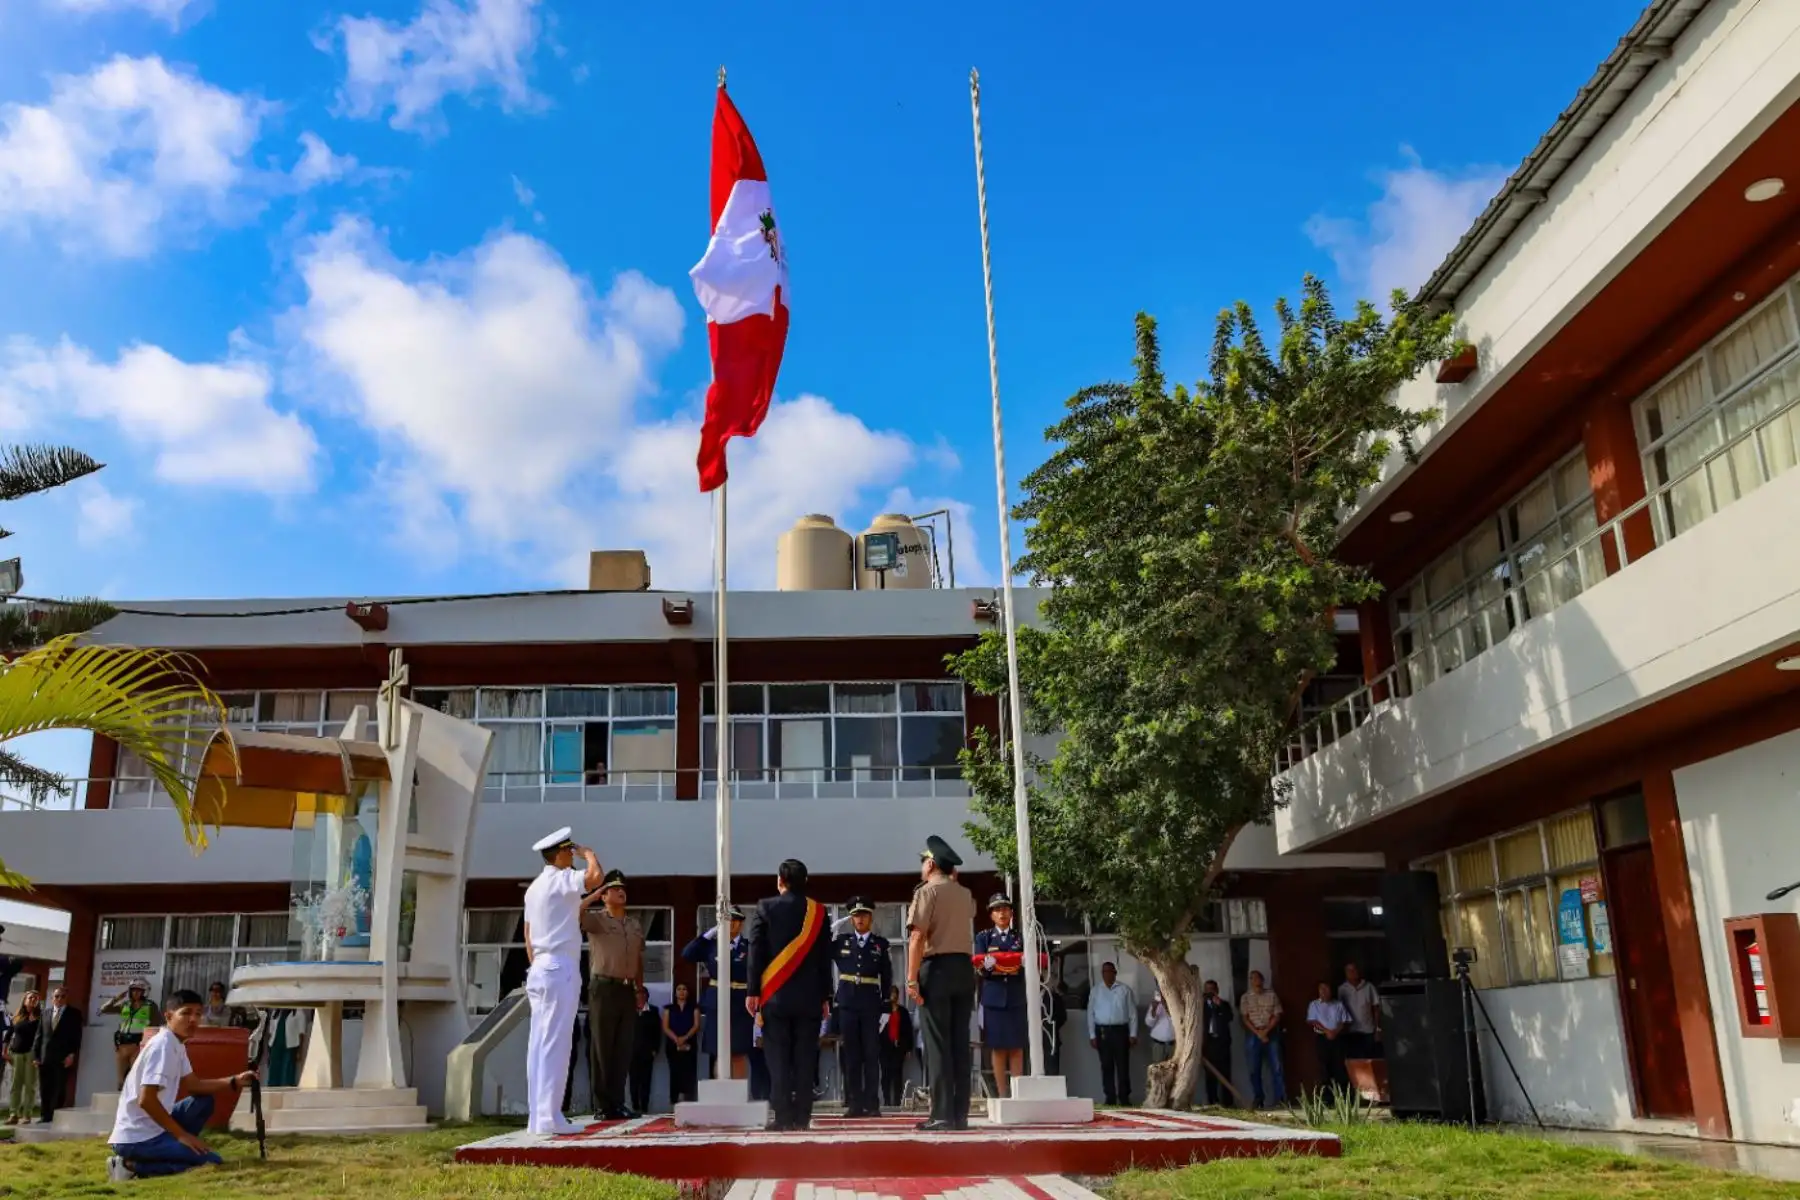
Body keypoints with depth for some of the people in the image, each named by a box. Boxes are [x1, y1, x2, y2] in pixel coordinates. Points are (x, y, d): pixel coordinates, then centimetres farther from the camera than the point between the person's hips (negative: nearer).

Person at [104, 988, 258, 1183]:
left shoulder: (177, 1045, 11)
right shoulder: (163, 1045, -17)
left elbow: (193, 1085, 16)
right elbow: (146, 1100, -23)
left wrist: (234, 1081, 3)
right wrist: (181, 1134, -16)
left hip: (151, 1129, 9)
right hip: (137, 1139, -9)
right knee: (211, 1162, -15)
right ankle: (134, 1167, -9)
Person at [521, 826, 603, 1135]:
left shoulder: (535, 887, 19)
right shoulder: (561, 879, -9)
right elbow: (595, 877, -27)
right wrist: (588, 853, -8)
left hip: (539, 968, 9)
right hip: (560, 967, -9)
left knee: (540, 1043, 7)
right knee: (554, 1044, -9)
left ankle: (538, 1116, 9)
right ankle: (549, 1117, -11)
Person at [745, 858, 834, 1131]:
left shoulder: (765, 908, -2)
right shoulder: (818, 911, 4)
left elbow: (756, 952, -3)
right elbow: (825, 957, 5)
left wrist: (753, 991, 1)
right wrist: (825, 996, 10)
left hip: (775, 996, -2)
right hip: (809, 997, 2)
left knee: (778, 1057, 2)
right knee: (805, 1057, 4)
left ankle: (783, 1116, -2)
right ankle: (802, 1116, 3)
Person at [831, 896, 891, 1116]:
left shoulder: (880, 944, 6)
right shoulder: (841, 941, 8)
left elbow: (887, 977, 8)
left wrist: (885, 1003, 3)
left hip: (871, 1006, -1)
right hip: (847, 1005, 1)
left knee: (872, 1055, 0)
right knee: (850, 1055, 3)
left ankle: (872, 1104, 4)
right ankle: (853, 1102, 7)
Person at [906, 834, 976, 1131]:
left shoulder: (927, 891, -3)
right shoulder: (966, 895, 16)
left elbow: (917, 937, -13)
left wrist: (911, 979, -16)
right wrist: (952, 882, 34)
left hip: (937, 968, -6)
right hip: (964, 968, 6)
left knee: (938, 1043, -5)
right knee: (960, 1043, 6)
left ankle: (943, 1114, -8)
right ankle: (960, 1114, 6)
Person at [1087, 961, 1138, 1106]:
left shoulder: (1125, 990, 2)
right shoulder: (1095, 991, 7)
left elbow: (1132, 1013, 2)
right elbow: (1091, 1014, 7)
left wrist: (1133, 1034, -3)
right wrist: (1092, 1035, 1)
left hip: (1120, 1030, -2)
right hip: (1102, 1031, 2)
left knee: (1122, 1066, -1)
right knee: (1106, 1066, 5)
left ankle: (1124, 1097, 5)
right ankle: (1110, 1097, 11)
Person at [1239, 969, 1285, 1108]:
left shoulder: (1272, 995, 7)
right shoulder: (1245, 997, 7)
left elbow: (1277, 1016, 1)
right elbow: (1245, 1018, 1)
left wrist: (1266, 1031, -10)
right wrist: (1257, 1033, -10)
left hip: (1271, 1033, 0)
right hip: (1252, 1035, 0)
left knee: (1276, 1066, -5)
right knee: (1254, 1068, 0)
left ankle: (1281, 1098, -4)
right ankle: (1257, 1099, 5)